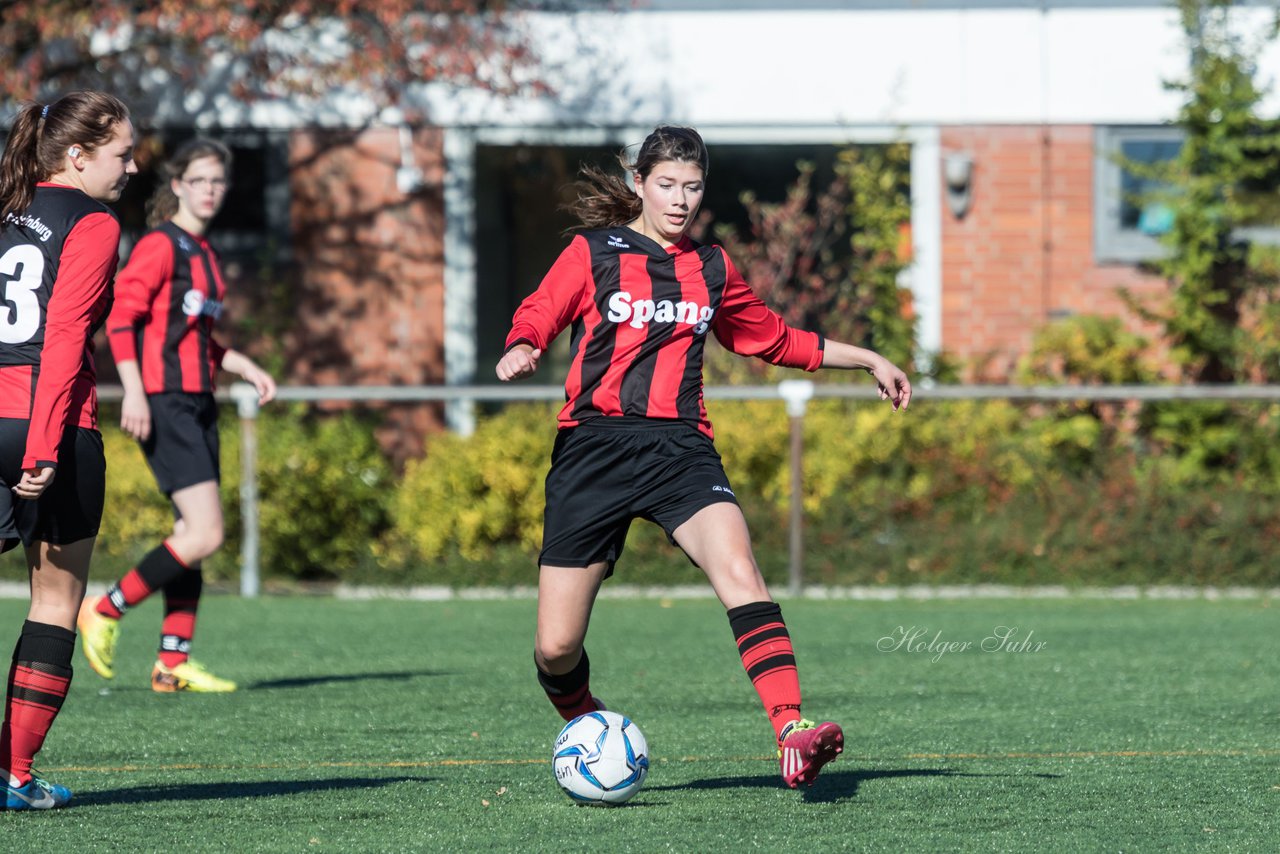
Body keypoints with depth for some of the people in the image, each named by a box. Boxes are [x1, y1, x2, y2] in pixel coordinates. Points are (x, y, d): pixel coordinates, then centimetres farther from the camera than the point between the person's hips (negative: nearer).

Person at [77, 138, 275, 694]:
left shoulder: (203, 253, 18)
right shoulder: (160, 245, -9)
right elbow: (120, 315, -17)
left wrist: (247, 368, 15)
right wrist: (133, 391, -24)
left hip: (197, 403, 9)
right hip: (163, 404, -9)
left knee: (193, 534, 6)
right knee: (205, 534, -15)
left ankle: (173, 662, 8)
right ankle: (105, 611, -2)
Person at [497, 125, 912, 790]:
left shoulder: (711, 269, 18)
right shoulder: (593, 253, 7)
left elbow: (775, 339, 32)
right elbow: (538, 316, -3)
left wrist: (868, 360, 32)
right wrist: (521, 351, -27)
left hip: (680, 448, 2)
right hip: (595, 447, -2)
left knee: (739, 573, -28)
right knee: (555, 647, -4)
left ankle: (793, 737, -39)